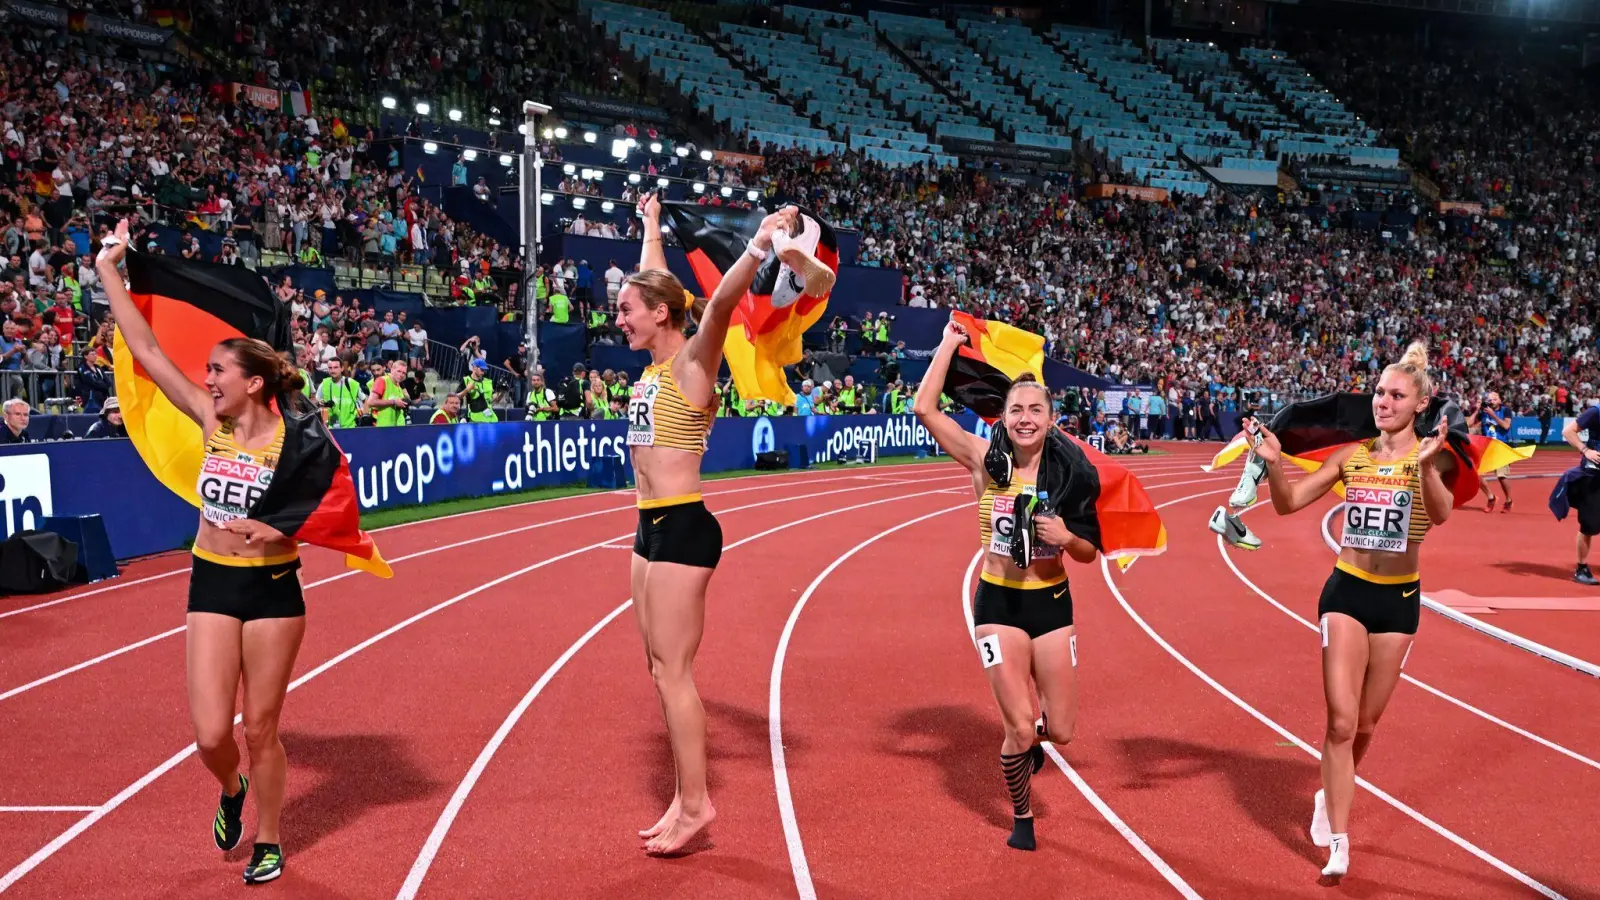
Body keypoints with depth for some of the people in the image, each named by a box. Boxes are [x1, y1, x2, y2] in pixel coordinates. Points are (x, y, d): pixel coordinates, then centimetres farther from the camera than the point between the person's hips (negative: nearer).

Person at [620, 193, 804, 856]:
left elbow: (721, 302, -30)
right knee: (661, 669, 10)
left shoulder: (692, 361, -11)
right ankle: (684, 798, 17)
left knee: (672, 669, -6)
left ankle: (695, 804, 2)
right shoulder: (658, 362, 12)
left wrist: (760, 245, -45)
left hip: (683, 527, -9)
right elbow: (654, 281, 28)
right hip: (651, 527, 9)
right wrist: (651, 226, 41)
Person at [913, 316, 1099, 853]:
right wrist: (949, 344, -13)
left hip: (1052, 603, 2)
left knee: (1059, 732, 4)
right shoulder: (986, 461, -8)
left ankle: (1026, 739, 43)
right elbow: (924, 408, -18)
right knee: (1020, 729, -8)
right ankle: (1021, 817, 22)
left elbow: (1089, 554, 3)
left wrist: (1067, 538, -19)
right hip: (999, 603, -2)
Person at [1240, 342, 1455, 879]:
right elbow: (1288, 503, 2)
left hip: (1399, 598, 0)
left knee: (1365, 723, 13)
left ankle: (1331, 797, 40)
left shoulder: (1432, 457, -7)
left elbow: (1440, 515, -27)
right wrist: (1274, 463, -17)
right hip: (1346, 592, 0)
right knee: (1341, 721, -9)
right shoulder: (1351, 455, 1)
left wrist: (1426, 466, -45)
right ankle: (1338, 843, -3)